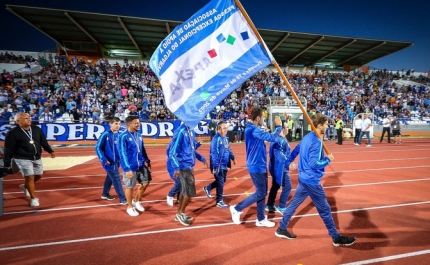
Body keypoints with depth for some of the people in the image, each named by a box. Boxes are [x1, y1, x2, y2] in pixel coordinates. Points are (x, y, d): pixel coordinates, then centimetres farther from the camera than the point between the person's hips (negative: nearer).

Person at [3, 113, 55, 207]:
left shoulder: (37, 129, 3)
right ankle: (33, 198, 6)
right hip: (23, 159, -6)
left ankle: (25, 186, 43)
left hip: (37, 158, 6)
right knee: (30, 177, -7)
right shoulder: (13, 133, -11)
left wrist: (50, 151, 8)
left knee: (38, 175, 15)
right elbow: (8, 149, -10)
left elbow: (43, 141, 13)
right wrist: (7, 164, -9)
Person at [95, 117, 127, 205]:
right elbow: (98, 148, -12)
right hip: (109, 162, -6)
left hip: (116, 161, 6)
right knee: (117, 179, -3)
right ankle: (123, 199, 6)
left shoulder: (119, 135, 1)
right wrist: (103, 159, -19)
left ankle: (105, 194, 41)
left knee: (110, 177, 21)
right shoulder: (105, 135, -14)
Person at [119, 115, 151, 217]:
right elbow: (123, 154, -17)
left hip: (141, 165, 7)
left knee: (145, 183, 13)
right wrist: (127, 169, -20)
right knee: (129, 187, 7)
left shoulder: (138, 135, 7)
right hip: (130, 167, -7)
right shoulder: (123, 136, -14)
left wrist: (147, 161, 11)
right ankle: (130, 207, 27)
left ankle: (136, 201, 36)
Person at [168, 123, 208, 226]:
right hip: (184, 167, -8)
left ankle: (179, 213, 30)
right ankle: (181, 213, 18)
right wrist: (176, 168, -27)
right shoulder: (180, 132, -18)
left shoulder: (191, 132, 7)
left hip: (189, 166, 8)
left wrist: (202, 159, 22)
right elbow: (172, 151, -20)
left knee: (185, 190, 16)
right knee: (190, 191, -1)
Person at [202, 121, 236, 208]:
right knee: (220, 182, 1)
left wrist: (232, 157, 13)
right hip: (218, 165, -9)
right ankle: (219, 201, 17)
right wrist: (215, 167, -26)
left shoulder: (225, 138, 7)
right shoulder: (216, 139, -21)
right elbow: (214, 154, -25)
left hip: (225, 165, 9)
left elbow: (228, 149, 21)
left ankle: (207, 188, 39)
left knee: (223, 180, 21)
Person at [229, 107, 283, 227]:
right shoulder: (253, 130, -22)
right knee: (260, 193, -1)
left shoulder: (254, 129, 11)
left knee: (263, 192, 15)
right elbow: (272, 138, -22)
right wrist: (278, 126, -8)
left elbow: (267, 137, 17)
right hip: (256, 167, -10)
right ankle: (237, 209, 11)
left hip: (260, 166, 10)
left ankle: (261, 219, 25)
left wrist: (277, 128, 4)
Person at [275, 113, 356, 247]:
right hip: (311, 180, -9)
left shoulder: (307, 137, 7)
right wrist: (328, 159, -12)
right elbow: (314, 164, -25)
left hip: (303, 178, 9)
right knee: (325, 209, 7)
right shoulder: (316, 142, -22)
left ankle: (281, 229, 26)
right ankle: (337, 238, 24)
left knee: (294, 203, 16)